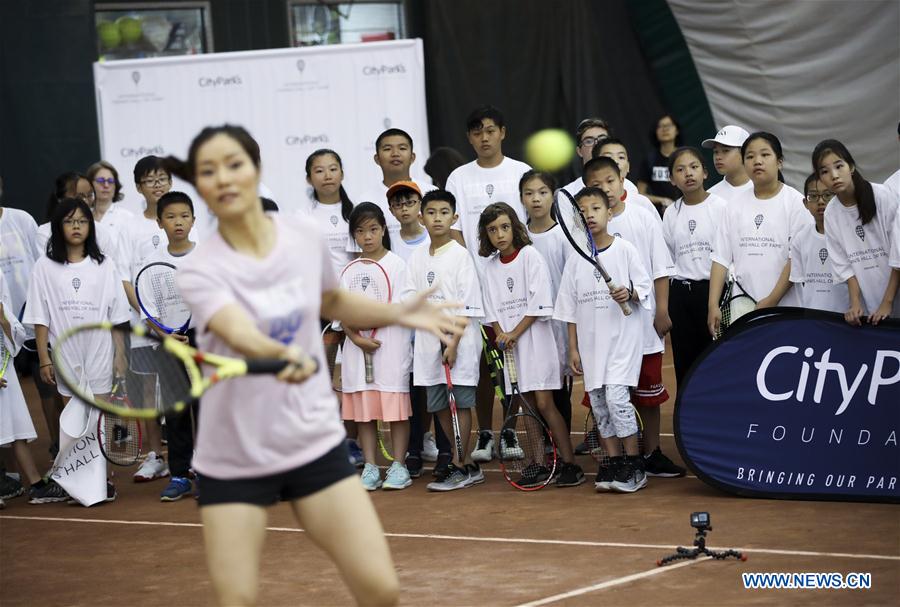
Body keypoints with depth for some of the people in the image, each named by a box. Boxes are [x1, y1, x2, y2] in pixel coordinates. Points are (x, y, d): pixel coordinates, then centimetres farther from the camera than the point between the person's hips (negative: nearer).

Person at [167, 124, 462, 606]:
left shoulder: (306, 236, -3)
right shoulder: (200, 270, -15)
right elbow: (240, 334, -36)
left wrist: (398, 313, 6)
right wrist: (285, 354, -56)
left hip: (314, 443, 3)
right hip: (233, 458, -2)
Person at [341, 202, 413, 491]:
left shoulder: (396, 264, -1)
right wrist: (357, 337, -12)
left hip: (391, 345, -4)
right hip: (357, 346, 4)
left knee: (395, 405, -3)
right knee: (363, 408, 4)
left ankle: (398, 467, 3)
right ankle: (370, 468, 9)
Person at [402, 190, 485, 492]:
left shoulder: (460, 255, -5)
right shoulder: (416, 258, 12)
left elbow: (466, 307, -9)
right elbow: (408, 300, 8)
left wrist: (454, 343, -15)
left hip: (458, 342, -6)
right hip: (429, 342, 6)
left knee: (460, 403, -3)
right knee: (439, 406, 8)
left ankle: (458, 467, 2)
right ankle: (468, 466, 17)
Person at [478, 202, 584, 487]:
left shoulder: (530, 255, -6)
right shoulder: (491, 266, 10)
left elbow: (538, 303, -11)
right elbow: (492, 308, 10)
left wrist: (515, 333, -13)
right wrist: (501, 335, -8)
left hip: (535, 338, -5)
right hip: (509, 343, 5)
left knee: (544, 402, -9)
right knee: (528, 405, 7)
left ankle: (570, 464, -5)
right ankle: (537, 464, 11)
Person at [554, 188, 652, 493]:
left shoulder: (624, 249, -1)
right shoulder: (575, 258, 8)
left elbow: (645, 287, 1)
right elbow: (570, 307, 10)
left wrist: (630, 294, -21)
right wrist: (573, 348, 7)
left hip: (623, 336, -4)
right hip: (590, 340, 4)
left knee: (616, 396, -14)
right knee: (598, 402, 4)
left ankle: (635, 466, -4)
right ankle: (614, 464, 13)